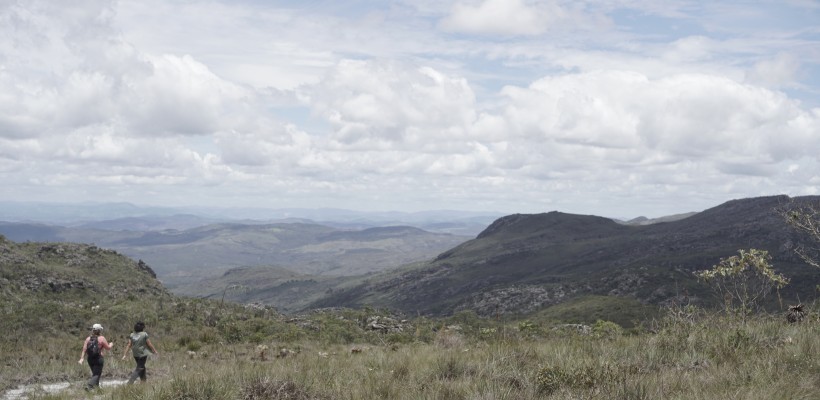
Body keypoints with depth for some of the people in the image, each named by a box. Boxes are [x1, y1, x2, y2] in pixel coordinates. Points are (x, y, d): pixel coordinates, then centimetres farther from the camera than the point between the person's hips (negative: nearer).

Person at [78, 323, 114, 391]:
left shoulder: (88, 338, 5)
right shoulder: (101, 338, -8)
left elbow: (84, 349, -1)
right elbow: (108, 347, -2)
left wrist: (81, 358, -3)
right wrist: (111, 344, 20)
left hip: (90, 359, 6)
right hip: (98, 359, -6)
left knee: (94, 373, 21)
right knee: (97, 374, -5)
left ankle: (96, 386, 24)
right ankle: (89, 385, -24)